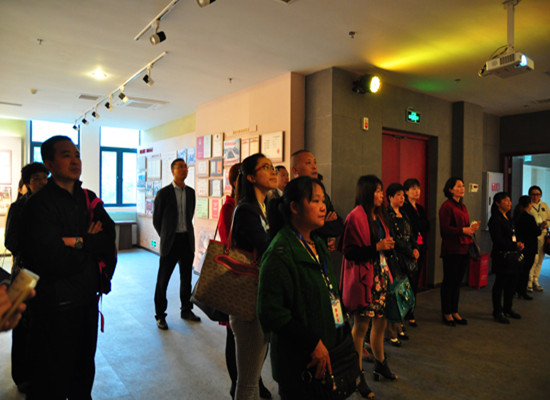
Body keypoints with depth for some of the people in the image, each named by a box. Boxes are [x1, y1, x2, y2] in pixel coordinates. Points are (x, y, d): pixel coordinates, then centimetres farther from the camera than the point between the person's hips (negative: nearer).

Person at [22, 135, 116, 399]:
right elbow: (54, 259, -24)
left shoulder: (89, 199, 6)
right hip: (55, 307, -6)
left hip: (87, 298, 6)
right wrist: (92, 244, -12)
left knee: (84, 370, 22)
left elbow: (109, 239, -3)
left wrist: (80, 242, -18)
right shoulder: (39, 204, -14)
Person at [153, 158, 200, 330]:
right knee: (163, 279, 3)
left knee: (186, 278, 14)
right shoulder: (163, 193, -6)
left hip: (187, 240, 4)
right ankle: (160, 315, 18)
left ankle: (186, 310, 29)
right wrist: (165, 236, 7)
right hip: (170, 242, -4)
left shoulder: (191, 192, 8)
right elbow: (156, 220, 1)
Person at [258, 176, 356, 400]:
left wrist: (345, 337, 14)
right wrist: (313, 343, -21)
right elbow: (271, 313, -24)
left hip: (328, 351, 8)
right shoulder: (280, 253, -21)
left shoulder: (317, 245, 8)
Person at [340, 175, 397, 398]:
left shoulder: (378, 216, 13)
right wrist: (377, 247, -21)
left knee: (380, 321, 18)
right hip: (363, 277, -8)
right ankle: (357, 376, 17)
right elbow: (348, 251, -19)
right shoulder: (356, 217, -16)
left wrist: (387, 245, 5)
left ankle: (380, 363, 38)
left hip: (380, 274, 9)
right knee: (361, 326, 2)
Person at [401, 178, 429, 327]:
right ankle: (408, 315, 2)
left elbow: (427, 226, 7)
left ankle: (410, 313, 18)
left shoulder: (420, 208, 18)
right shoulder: (403, 208, -6)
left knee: (415, 281, 10)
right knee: (409, 281, -7)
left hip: (419, 248, 7)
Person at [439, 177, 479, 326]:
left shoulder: (462, 206, 17)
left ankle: (454, 311, 23)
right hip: (451, 249, -8)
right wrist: (463, 230, -21)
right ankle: (446, 313, 13)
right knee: (449, 281, 2)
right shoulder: (446, 206, -10)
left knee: (458, 281, 13)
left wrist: (472, 228, 1)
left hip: (464, 248, 8)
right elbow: (444, 229, -16)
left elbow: (465, 226, 21)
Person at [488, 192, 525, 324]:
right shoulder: (495, 219, -13)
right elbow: (498, 240, -18)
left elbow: (512, 236, 18)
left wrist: (518, 244, -1)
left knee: (512, 283, 15)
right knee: (500, 284, -1)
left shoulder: (507, 218, 16)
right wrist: (515, 246, -21)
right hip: (501, 257, -9)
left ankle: (507, 309, 29)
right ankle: (497, 312, 10)